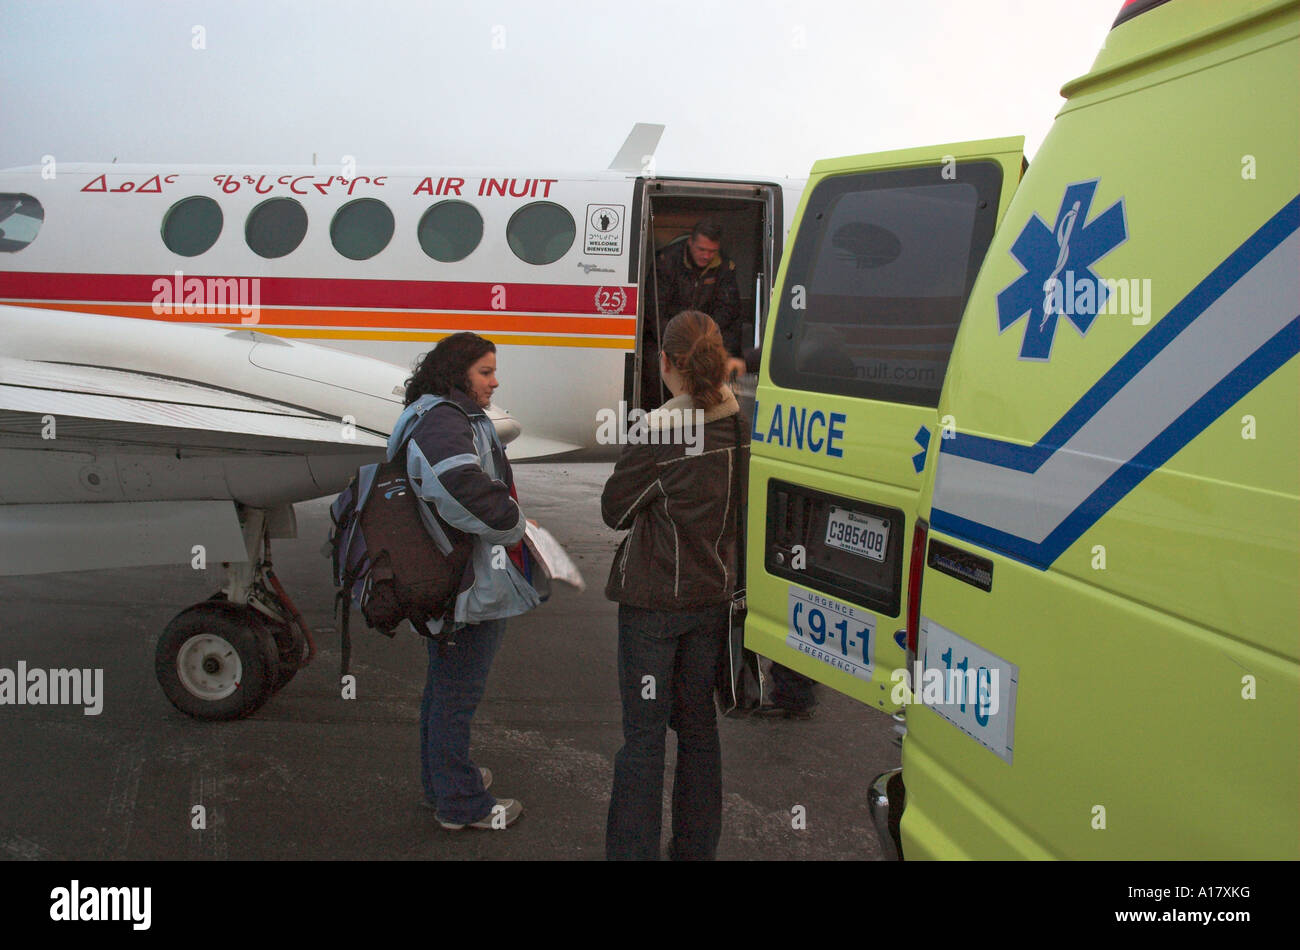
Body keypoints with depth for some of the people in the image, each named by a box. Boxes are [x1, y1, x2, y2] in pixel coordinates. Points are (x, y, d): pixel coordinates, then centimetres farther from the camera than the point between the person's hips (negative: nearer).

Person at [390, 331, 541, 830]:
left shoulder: (445, 419, 16)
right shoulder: (443, 424, -20)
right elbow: (465, 490, -36)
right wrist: (513, 523, -19)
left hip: (449, 582, 12)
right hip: (470, 588, -12)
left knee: (444, 687, 22)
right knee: (458, 695, 1)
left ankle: (442, 781, 39)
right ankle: (462, 804, 14)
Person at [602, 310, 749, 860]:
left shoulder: (662, 430, -20)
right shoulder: (740, 423, -5)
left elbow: (614, 510, -9)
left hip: (653, 599, -5)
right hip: (712, 595, 6)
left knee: (644, 734, 4)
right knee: (698, 724, 18)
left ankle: (633, 851, 12)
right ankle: (696, 847, 30)